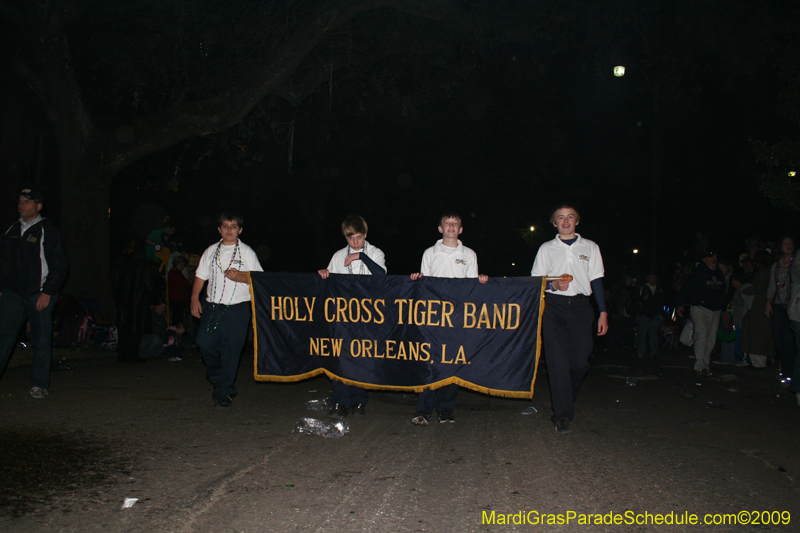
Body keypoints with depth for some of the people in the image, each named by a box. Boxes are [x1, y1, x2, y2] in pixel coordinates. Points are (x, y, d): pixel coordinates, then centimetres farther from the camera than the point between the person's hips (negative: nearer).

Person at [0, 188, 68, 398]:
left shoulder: (48, 231, -2)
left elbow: (59, 266, -5)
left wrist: (47, 292, -11)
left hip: (40, 294, -4)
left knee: (41, 341, 2)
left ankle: (39, 385, 11)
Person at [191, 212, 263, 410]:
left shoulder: (247, 252, 6)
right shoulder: (211, 251, 14)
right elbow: (200, 276, 15)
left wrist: (239, 277, -14)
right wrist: (194, 299, 4)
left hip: (237, 307, -3)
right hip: (212, 306, 3)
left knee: (231, 349, -4)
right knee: (205, 342, -8)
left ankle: (225, 392, 8)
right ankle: (218, 381, 18)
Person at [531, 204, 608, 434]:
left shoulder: (590, 247, 14)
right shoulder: (546, 249, 12)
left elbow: (596, 281, 11)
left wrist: (603, 312, 5)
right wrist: (553, 285, -11)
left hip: (580, 305, 1)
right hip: (553, 305, -1)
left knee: (581, 361, -5)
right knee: (558, 359, -7)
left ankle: (565, 400, 23)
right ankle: (562, 414, -1)